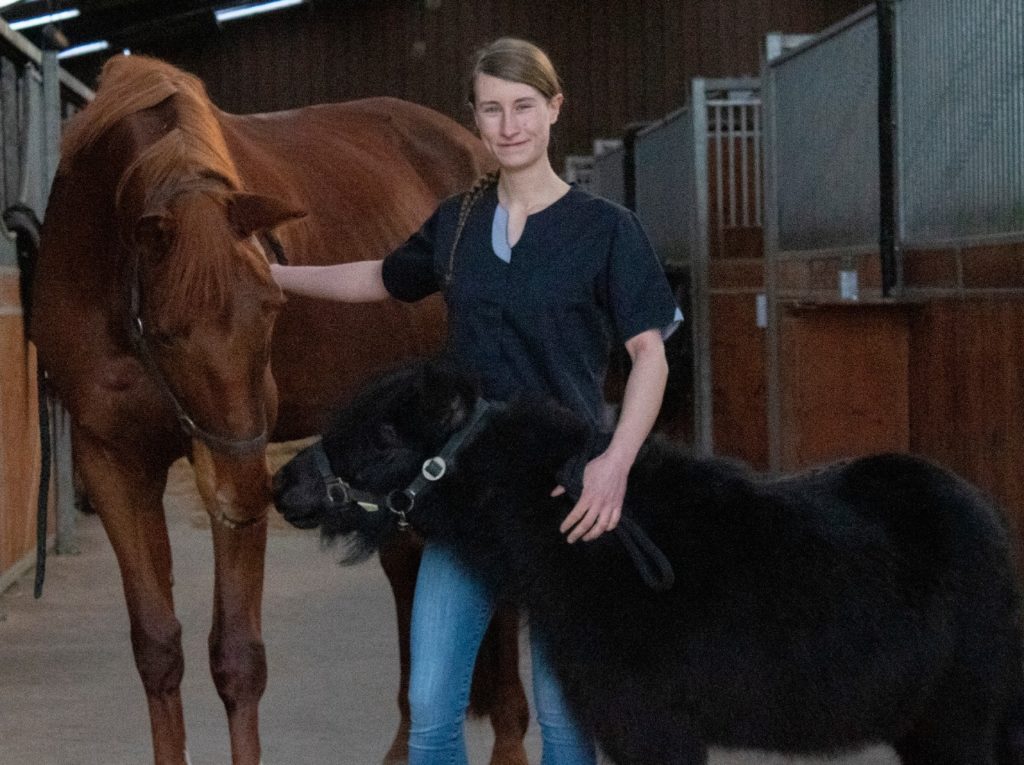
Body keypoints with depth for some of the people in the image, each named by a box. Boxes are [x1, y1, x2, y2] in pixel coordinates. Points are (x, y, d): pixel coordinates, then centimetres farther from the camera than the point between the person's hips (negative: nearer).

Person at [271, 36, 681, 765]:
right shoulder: (457, 222, 8)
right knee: (431, 704, -1)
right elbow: (379, 279, 26)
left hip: (563, 492, -4)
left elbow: (650, 355, -9)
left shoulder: (607, 228, -5)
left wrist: (616, 463, -24)